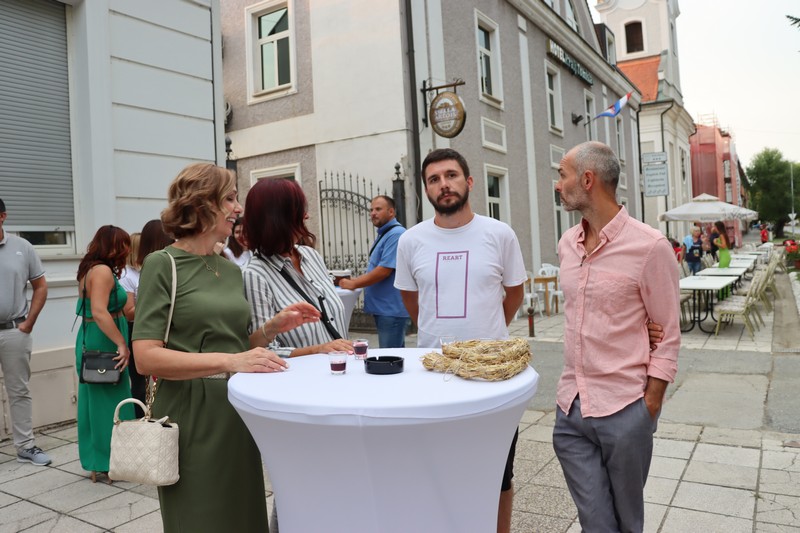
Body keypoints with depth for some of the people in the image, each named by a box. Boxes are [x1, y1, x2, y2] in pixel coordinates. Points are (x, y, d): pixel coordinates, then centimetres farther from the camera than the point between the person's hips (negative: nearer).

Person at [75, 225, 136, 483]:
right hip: (104, 343, -10)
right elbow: (99, 312, -27)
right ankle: (111, 462, 9)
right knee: (110, 402, -1)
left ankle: (96, 461, 25)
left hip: (92, 341, 10)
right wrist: (122, 344, -27)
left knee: (96, 401, 15)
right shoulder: (102, 271, -17)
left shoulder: (90, 269, 14)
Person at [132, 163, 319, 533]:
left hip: (238, 413, 6)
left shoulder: (231, 270, 10)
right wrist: (228, 362, -26)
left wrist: (273, 327, -1)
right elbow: (146, 358, -17)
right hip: (192, 417, -6)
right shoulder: (162, 265, -9)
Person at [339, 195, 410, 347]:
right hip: (382, 308, 10)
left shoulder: (396, 234, -16)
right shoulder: (383, 234, 16)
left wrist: (353, 284, -13)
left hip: (392, 309, -10)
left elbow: (384, 271, -23)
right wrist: (354, 280, 8)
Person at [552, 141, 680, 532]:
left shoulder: (650, 246, -12)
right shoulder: (567, 244, 7)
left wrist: (650, 406, -8)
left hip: (624, 409, -4)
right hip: (570, 407, 5)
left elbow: (667, 336, -7)